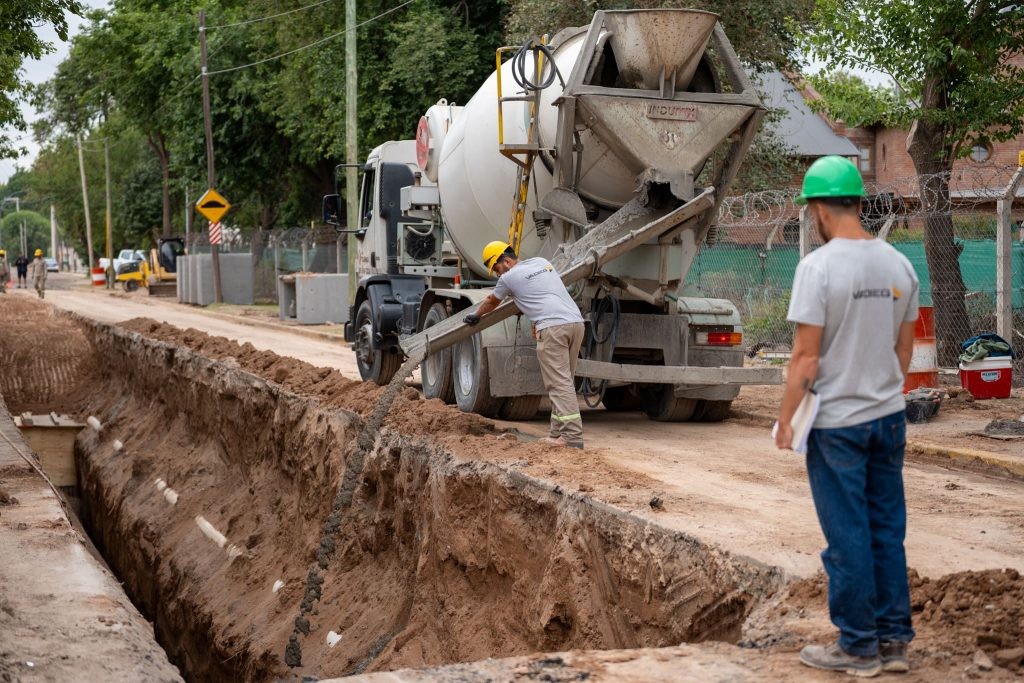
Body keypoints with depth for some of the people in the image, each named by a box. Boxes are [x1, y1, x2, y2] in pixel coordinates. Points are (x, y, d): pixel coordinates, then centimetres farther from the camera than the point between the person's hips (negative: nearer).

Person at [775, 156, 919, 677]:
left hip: (837, 420, -6)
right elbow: (904, 349, 11)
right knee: (887, 531, 13)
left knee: (848, 537, 3)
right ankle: (893, 640, 20)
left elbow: (806, 357, -16)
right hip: (889, 415, 6)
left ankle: (858, 647, 12)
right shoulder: (898, 264, 4)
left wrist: (786, 418, -7)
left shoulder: (819, 265, -15)